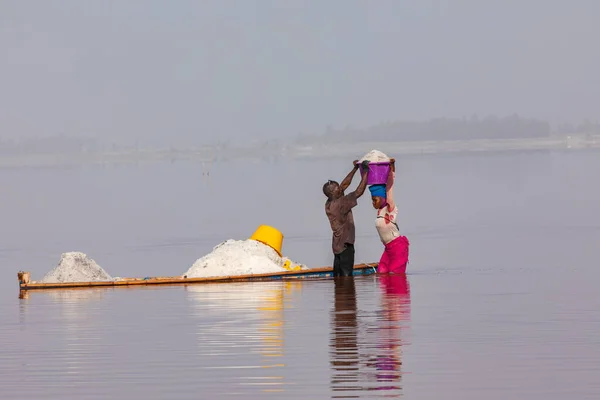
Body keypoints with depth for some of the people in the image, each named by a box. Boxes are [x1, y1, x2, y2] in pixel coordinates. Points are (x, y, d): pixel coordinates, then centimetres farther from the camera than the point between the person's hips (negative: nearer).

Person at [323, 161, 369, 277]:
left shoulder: (329, 204, 6)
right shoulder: (339, 204, -19)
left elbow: (345, 184, 14)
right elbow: (359, 192, -20)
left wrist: (355, 169, 16)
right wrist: (365, 173, -12)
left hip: (337, 245, 9)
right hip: (345, 245, -9)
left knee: (338, 276, 8)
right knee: (346, 276, -9)